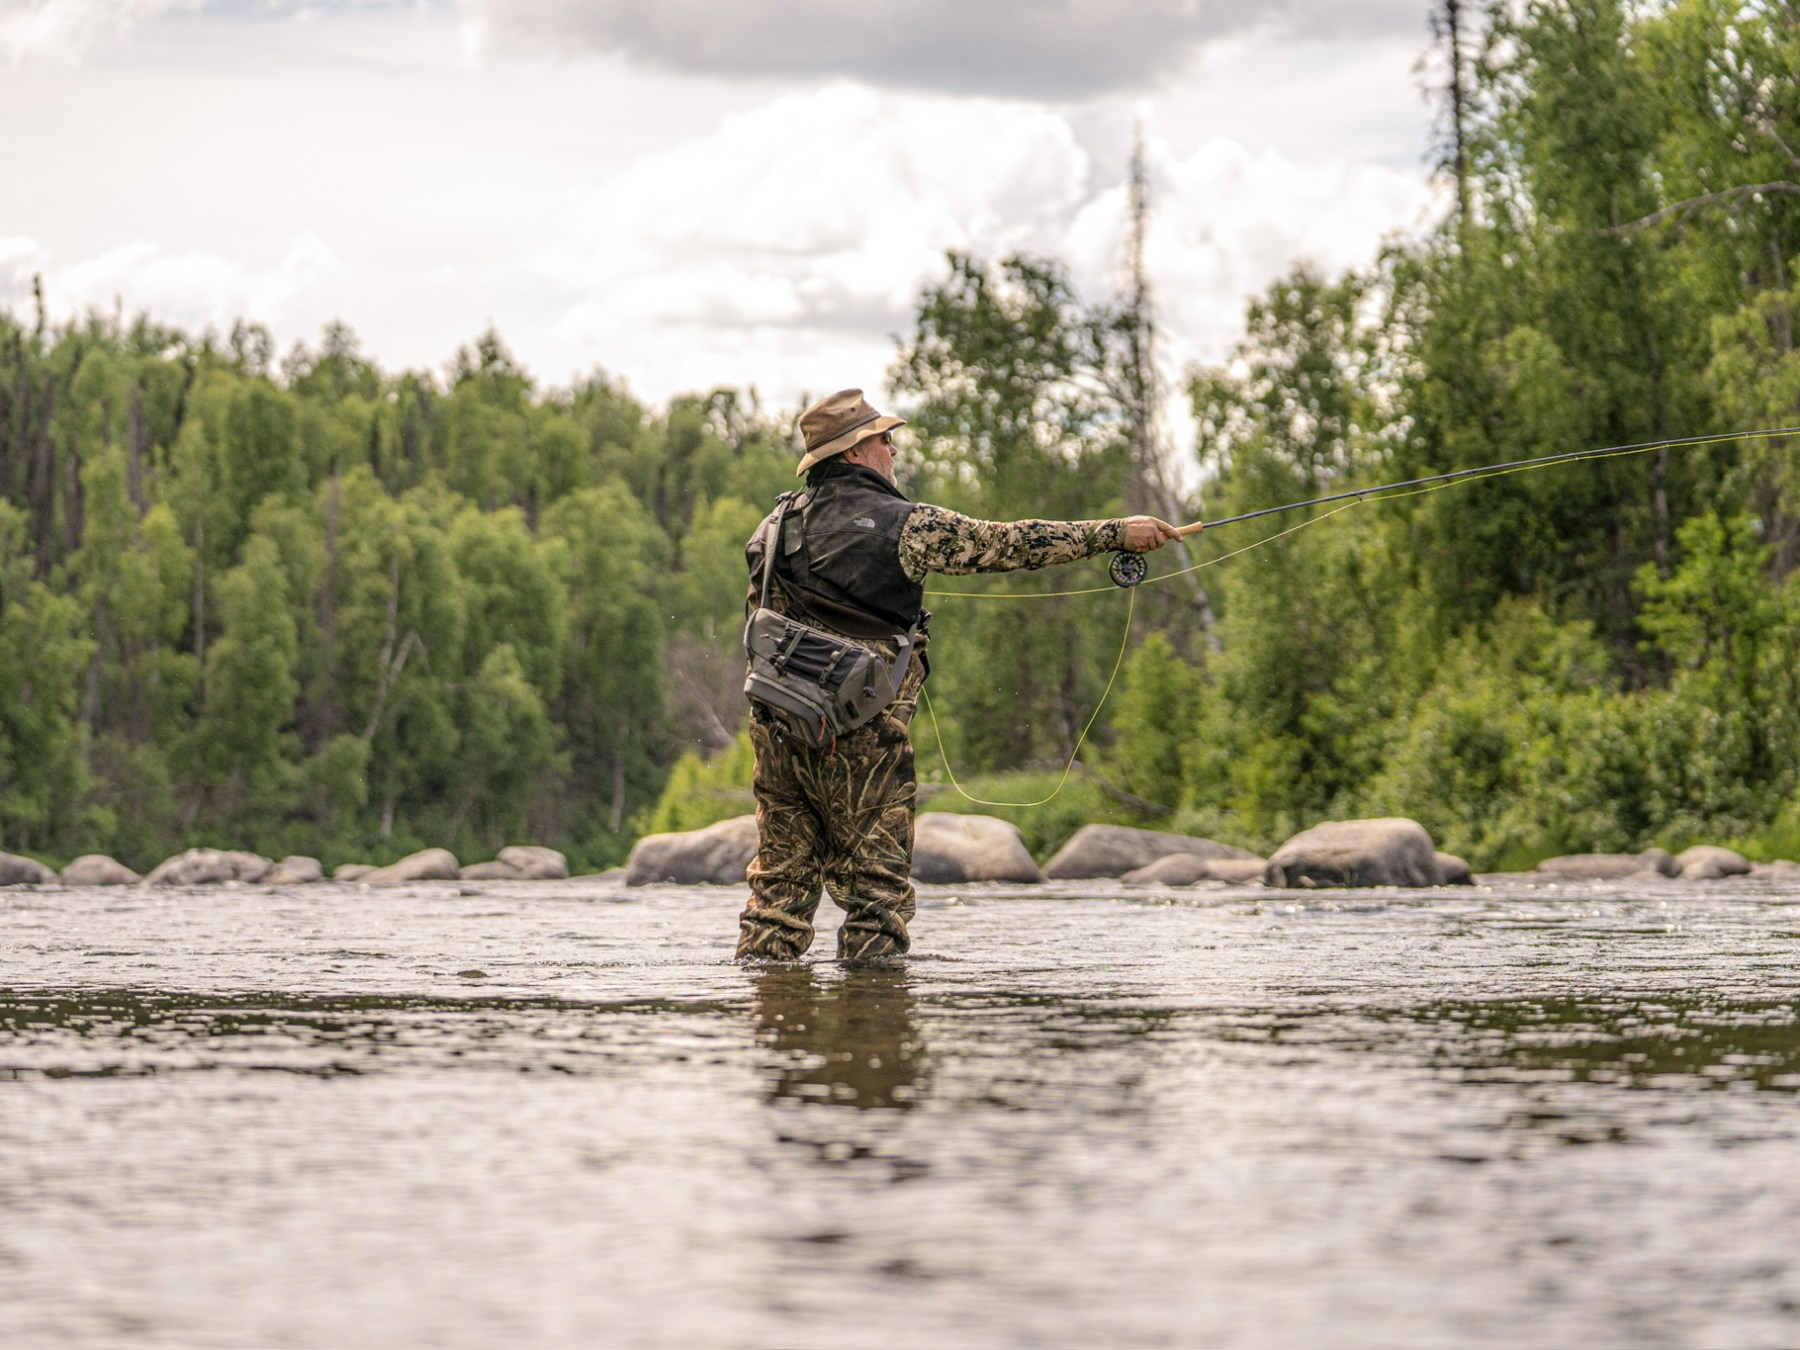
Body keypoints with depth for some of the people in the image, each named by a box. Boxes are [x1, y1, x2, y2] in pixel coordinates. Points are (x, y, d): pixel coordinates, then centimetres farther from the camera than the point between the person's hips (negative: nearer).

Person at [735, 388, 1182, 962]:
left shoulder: (772, 529, 10)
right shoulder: (902, 525, -7)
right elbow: (1011, 543, -4)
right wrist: (1116, 533, 3)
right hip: (862, 737, -6)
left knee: (781, 877, 11)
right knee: (877, 883, 2)